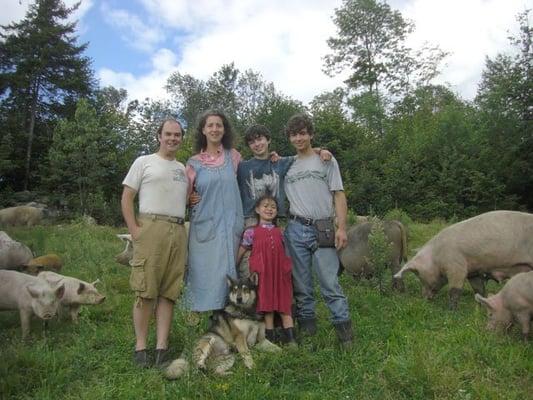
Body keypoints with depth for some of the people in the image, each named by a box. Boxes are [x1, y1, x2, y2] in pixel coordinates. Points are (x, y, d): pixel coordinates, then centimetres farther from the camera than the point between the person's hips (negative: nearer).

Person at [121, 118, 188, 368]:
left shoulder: (183, 168, 22)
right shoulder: (144, 162, 7)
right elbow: (126, 199, 2)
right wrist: (134, 230, -8)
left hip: (178, 232, 5)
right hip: (151, 228, -4)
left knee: (168, 292, 4)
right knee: (146, 291, -5)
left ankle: (162, 346, 9)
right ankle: (140, 346, 6)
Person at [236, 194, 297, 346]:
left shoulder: (279, 232, 13)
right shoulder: (251, 232, 4)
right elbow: (240, 253, 8)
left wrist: (288, 268, 9)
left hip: (280, 273, 3)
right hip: (262, 274, -3)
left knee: (285, 303, 1)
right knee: (267, 303, 3)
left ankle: (290, 337, 4)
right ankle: (270, 337, 13)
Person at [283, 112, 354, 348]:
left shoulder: (325, 160, 8)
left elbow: (338, 195, 2)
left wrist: (341, 227, -8)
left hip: (322, 229, -3)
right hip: (295, 229, 3)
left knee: (329, 282, -7)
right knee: (301, 283, 7)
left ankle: (343, 327, 5)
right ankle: (306, 324, 19)